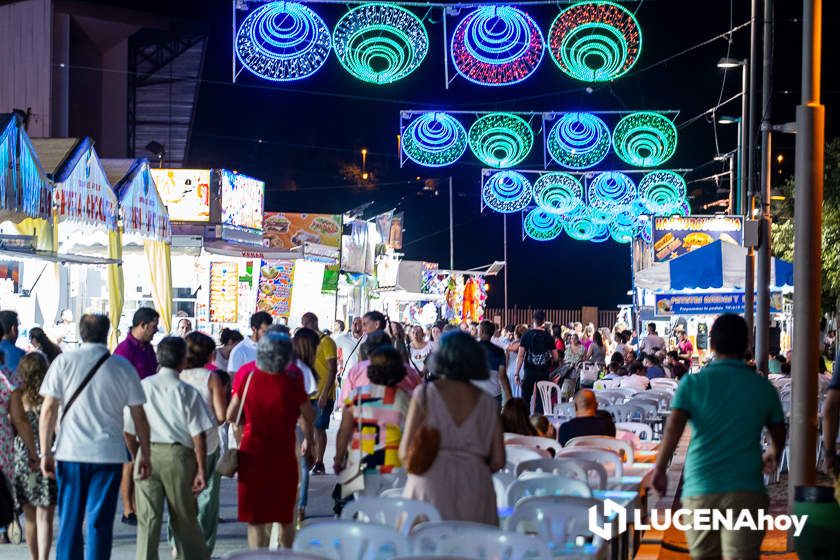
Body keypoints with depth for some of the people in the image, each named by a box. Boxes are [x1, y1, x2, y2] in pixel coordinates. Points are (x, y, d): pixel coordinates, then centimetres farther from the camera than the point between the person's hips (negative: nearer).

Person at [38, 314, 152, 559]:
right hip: (109, 455, 0)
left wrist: (45, 452, 0)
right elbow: (139, 417, 3)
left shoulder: (63, 362, 1)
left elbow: (48, 409, -4)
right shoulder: (123, 366, 2)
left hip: (70, 453, 1)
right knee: (100, 523, 3)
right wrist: (145, 455, 12)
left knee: (69, 521, 9)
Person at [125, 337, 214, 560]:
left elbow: (128, 432, 5)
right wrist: (201, 470, -3)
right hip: (177, 456, -1)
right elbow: (199, 435, -7)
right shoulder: (188, 392, -5)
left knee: (147, 519, 4)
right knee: (184, 519, 12)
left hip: (147, 455, 1)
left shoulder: (142, 386, 2)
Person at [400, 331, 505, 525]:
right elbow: (498, 461, 5)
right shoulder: (487, 402, 7)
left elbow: (405, 453, -3)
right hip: (476, 488, 2)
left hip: (430, 487, -2)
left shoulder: (424, 394, 0)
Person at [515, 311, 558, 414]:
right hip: (544, 371, 1)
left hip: (529, 371, -1)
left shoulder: (527, 335, -4)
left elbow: (520, 356, -6)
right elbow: (555, 358, 3)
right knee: (541, 399, 5)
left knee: (526, 398, 7)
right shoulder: (549, 337, -1)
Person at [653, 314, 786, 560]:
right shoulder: (763, 387, 6)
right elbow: (779, 434, 20)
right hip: (746, 491, 0)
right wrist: (772, 454, 41)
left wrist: (660, 469, -4)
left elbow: (673, 428, -12)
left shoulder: (693, 383, 0)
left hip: (700, 488, 0)